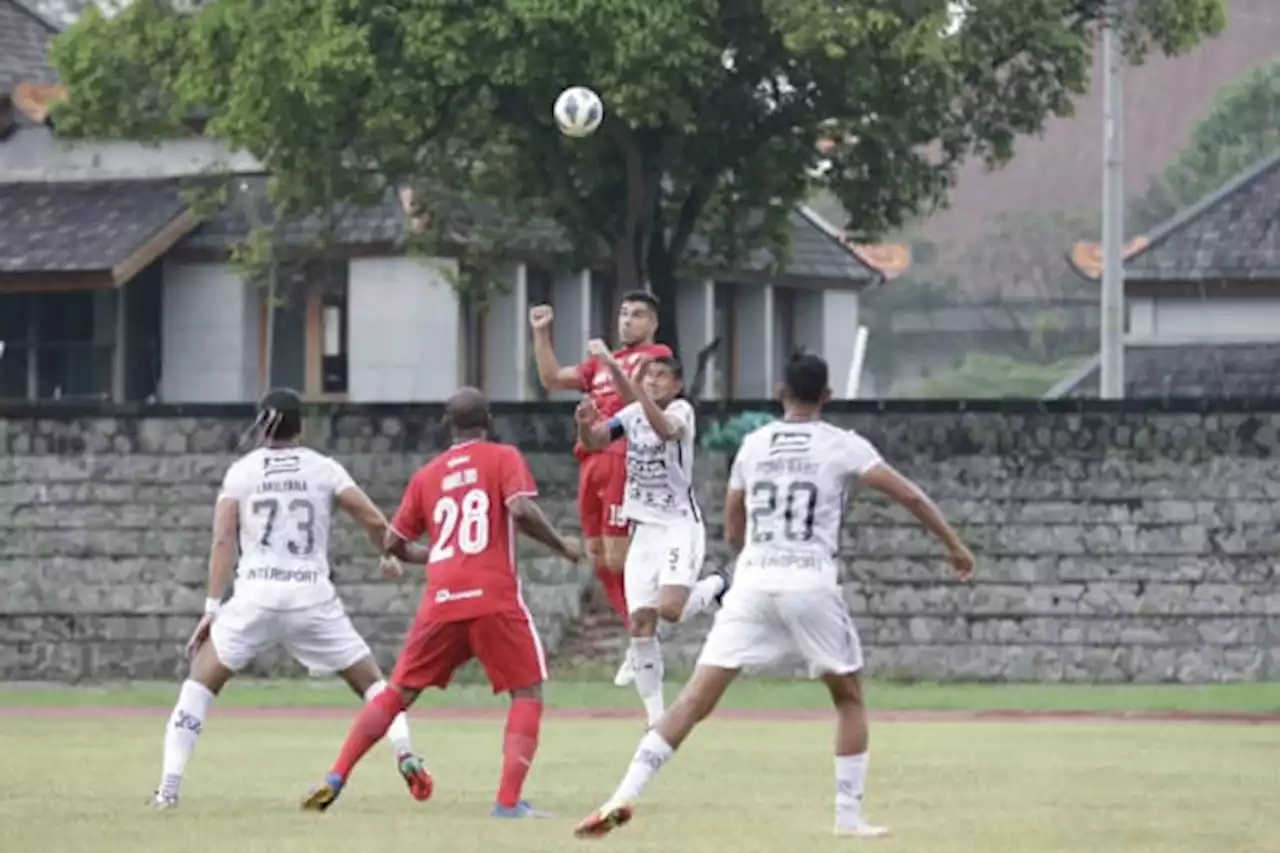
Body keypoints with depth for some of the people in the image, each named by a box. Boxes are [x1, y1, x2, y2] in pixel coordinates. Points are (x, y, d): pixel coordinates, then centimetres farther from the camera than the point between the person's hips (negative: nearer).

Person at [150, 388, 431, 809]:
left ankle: (169, 786, 1)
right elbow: (375, 520, 2)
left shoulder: (241, 472, 7)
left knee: (201, 681, 13)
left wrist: (212, 608, -3)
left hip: (255, 597, 0)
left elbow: (223, 541, -2)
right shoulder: (323, 469, 7)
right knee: (371, 681, 15)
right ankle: (404, 751, -9)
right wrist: (390, 555, 23)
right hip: (313, 598, 0)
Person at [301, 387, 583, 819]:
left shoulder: (427, 475, 16)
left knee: (398, 693, 16)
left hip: (440, 601, 4)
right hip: (494, 597, -4)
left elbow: (392, 542, 17)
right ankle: (509, 800, -8)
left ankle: (335, 779, 9)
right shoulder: (503, 458, 4)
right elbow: (521, 509, -13)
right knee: (527, 693, 7)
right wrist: (562, 546, 1)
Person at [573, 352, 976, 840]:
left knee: (698, 697, -4)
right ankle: (849, 815, 14)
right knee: (849, 697, 18)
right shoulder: (842, 446, 4)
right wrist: (953, 545, 8)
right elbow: (908, 495, -2)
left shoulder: (753, 445, 14)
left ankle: (625, 795, -17)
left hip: (752, 582, 2)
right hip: (811, 585, -2)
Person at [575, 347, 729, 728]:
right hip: (644, 529, 5)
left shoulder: (681, 411, -11)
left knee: (669, 608, -24)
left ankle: (716, 585, 9)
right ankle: (656, 718, 4)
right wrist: (585, 424, -25)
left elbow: (664, 427, -35)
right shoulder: (632, 414, 6)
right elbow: (592, 442, -2)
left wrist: (630, 383, -46)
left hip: (680, 525, -5)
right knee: (640, 622, -2)